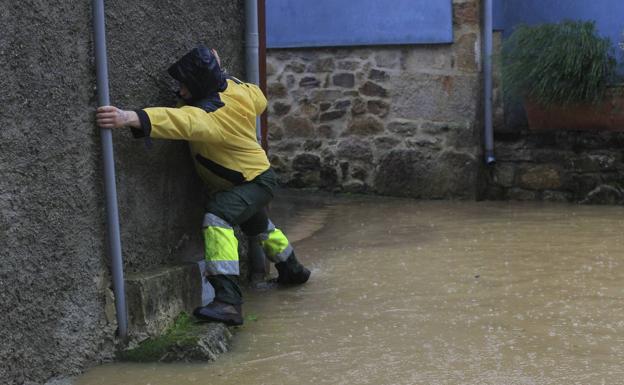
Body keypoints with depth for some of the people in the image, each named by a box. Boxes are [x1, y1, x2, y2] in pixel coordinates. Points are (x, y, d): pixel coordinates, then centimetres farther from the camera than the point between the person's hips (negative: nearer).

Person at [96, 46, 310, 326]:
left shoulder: (209, 114, -35)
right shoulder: (238, 90, -10)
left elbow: (180, 121, -55)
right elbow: (259, 100, 13)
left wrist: (131, 117, -69)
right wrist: (220, 73, 13)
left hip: (254, 182, -11)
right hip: (253, 178, 11)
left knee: (217, 220, -34)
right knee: (259, 227, 34)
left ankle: (228, 301, -41)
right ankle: (292, 271, 60)